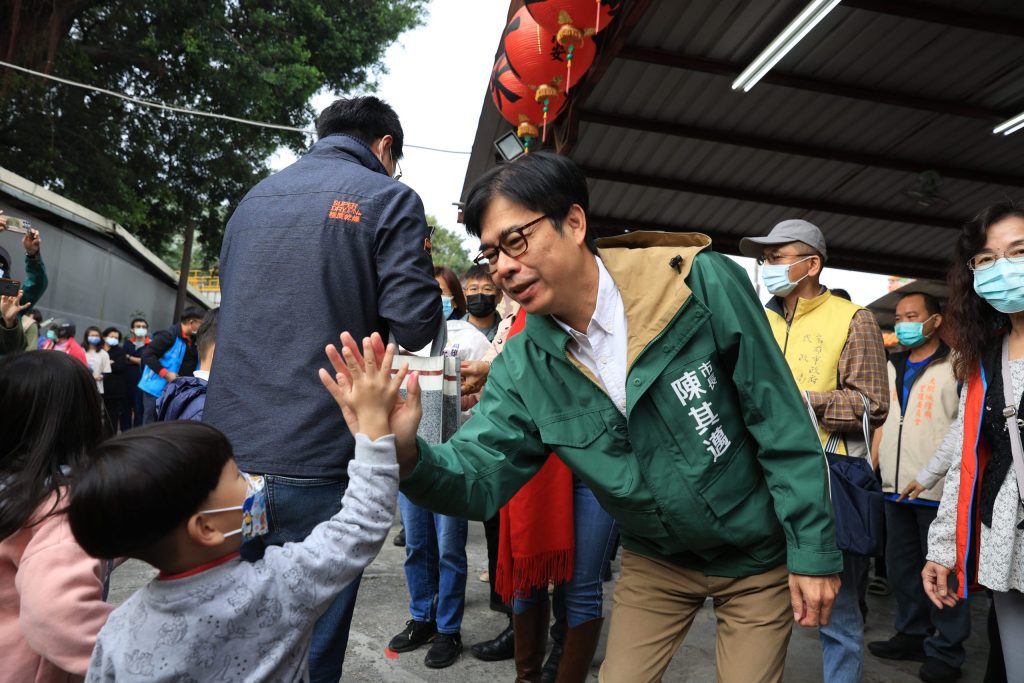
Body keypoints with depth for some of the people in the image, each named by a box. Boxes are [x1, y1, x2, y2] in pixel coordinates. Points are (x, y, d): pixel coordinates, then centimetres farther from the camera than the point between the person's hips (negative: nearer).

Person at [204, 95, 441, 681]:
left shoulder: (254, 199, 16)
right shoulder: (387, 198, -4)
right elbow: (414, 325, -11)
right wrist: (418, 262, 9)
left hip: (227, 442, 7)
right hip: (315, 461, -6)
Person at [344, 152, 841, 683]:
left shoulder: (701, 286, -24)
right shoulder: (523, 366, -12)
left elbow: (782, 423, -18)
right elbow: (477, 475, -16)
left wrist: (813, 548, -13)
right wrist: (408, 455, -38)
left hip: (758, 555, -2)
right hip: (655, 561, 3)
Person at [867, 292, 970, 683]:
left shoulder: (955, 367, -6)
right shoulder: (892, 368, 15)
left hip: (937, 489, -7)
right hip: (895, 488, 7)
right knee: (901, 566, 15)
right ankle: (913, 636, 29)